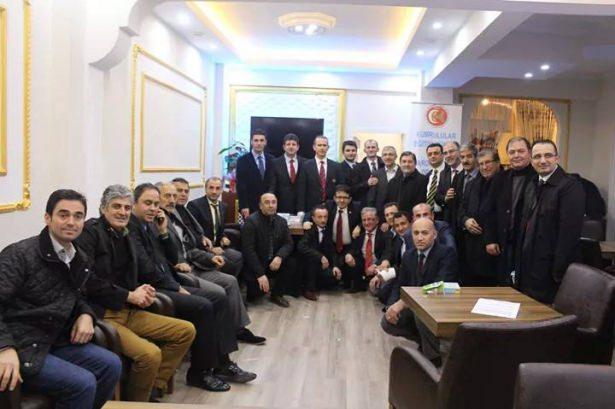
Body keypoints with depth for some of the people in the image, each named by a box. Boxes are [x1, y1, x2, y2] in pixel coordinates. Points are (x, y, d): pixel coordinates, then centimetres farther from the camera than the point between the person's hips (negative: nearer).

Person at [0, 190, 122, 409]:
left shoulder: (80, 259, 8)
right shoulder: (19, 254, -16)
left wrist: (86, 315, 0)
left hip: (55, 341, 8)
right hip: (21, 348, -7)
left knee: (111, 365, -5)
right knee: (83, 383, -21)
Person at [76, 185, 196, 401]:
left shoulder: (123, 235, 14)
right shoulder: (90, 232, -8)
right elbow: (88, 280, -19)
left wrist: (143, 291, -1)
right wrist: (129, 295, -14)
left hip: (128, 311, 8)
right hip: (101, 315, -8)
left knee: (186, 331, 3)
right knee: (151, 354, -28)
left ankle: (154, 390, 10)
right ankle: (134, 401, 1)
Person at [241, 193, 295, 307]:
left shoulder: (281, 221, 1)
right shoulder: (251, 221, -16)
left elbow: (288, 243, -1)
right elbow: (248, 250, -21)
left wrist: (279, 257, -24)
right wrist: (260, 274, -26)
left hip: (273, 262, 5)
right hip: (254, 264, -5)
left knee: (290, 263, -21)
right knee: (254, 293, -19)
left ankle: (276, 294, -1)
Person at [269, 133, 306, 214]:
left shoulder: (304, 163, 5)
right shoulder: (275, 163, 1)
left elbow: (306, 187, 6)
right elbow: (272, 187, -1)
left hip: (301, 208, 1)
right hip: (281, 208, -1)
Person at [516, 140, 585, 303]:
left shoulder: (571, 186, -13)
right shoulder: (532, 185, 12)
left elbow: (569, 233, -18)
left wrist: (558, 273, -19)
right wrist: (519, 266, 13)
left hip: (550, 271, -7)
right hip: (529, 269, 7)